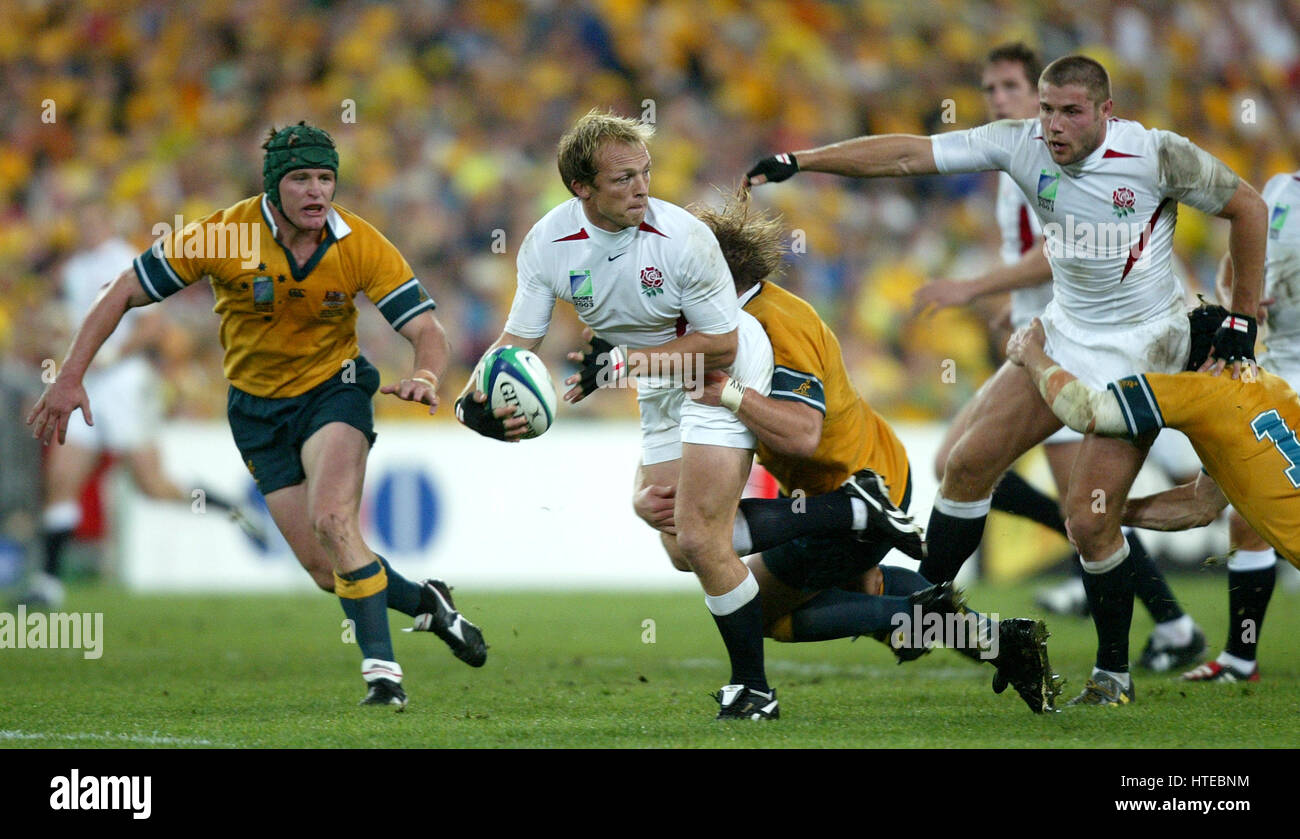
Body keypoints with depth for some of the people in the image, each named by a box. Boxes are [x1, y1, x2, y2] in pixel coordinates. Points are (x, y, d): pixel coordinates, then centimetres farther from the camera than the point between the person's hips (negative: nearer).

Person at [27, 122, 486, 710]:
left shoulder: (361, 246, -17)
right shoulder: (223, 236, -20)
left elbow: (426, 329, -15)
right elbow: (125, 293, -12)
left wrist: (425, 378, -38)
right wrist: (70, 377, -16)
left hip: (333, 390, -1)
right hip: (258, 410, 1)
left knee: (331, 520, -28)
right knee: (325, 568, -3)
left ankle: (382, 669, -20)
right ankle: (426, 604, 25)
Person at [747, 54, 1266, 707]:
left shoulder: (1156, 156, -18)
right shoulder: (1022, 145, -7)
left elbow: (1246, 207, -5)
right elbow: (908, 155, -9)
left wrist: (1241, 322, -3)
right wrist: (798, 161, -14)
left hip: (1140, 347, -5)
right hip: (1065, 333, 6)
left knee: (1089, 521, -12)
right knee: (969, 462, 0)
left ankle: (1114, 673, 6)